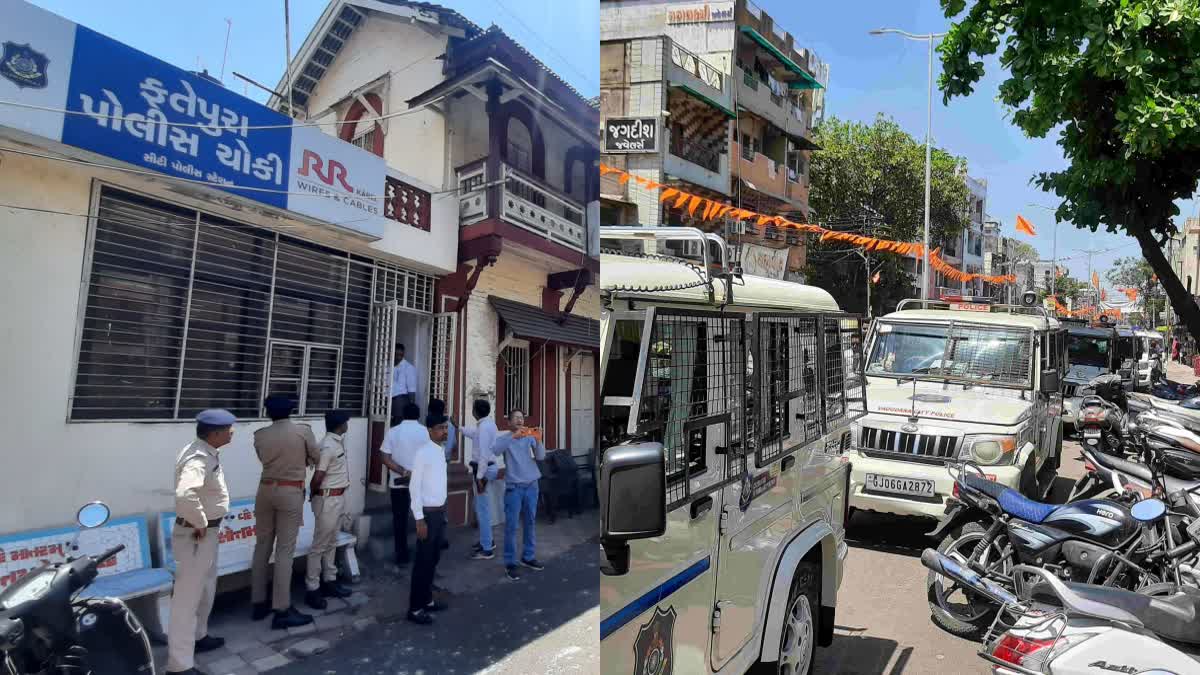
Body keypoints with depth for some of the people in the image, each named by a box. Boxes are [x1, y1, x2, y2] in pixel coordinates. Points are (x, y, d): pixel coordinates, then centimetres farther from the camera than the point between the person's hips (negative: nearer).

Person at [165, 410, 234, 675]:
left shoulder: (206, 452, 4)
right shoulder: (199, 459, -27)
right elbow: (185, 495, -43)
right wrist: (200, 524, -27)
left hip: (209, 531, 10)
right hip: (196, 535, -10)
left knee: (205, 588, 25)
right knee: (188, 596, 0)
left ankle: (198, 636, 44)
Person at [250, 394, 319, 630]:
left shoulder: (260, 435, 2)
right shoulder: (303, 431, -8)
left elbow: (266, 459, 15)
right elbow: (318, 458, 3)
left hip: (266, 490, 4)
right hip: (291, 492, -4)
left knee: (262, 547, 13)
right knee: (285, 551, -3)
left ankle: (259, 603, 22)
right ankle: (282, 610, 0)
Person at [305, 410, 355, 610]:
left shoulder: (339, 441, 8)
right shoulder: (328, 446, -22)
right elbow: (317, 478, -20)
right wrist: (313, 494, -3)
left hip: (339, 498, 9)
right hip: (328, 500, -9)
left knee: (331, 543, 17)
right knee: (320, 545, 0)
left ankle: (329, 581, 27)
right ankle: (312, 589, 8)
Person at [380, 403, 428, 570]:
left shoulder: (393, 432, -2)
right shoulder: (424, 431, -4)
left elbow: (385, 458, -10)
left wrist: (403, 472, -12)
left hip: (399, 483, 0)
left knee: (400, 521, 9)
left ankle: (402, 557, 14)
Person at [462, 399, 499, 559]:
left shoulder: (484, 427, -21)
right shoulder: (487, 423, 10)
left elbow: (483, 454, -24)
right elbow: (474, 434, 30)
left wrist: (479, 477, -24)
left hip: (483, 469, -10)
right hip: (487, 467, 10)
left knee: (482, 508, -3)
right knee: (483, 507, 21)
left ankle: (487, 549, 4)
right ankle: (487, 540, 34)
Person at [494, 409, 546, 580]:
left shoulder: (530, 438, 4)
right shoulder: (504, 438, -2)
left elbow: (541, 456, -6)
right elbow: (495, 451, -22)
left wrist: (538, 440, -23)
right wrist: (514, 436, -31)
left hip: (532, 485, 3)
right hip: (514, 487, -3)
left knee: (529, 523, 12)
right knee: (511, 526, -1)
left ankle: (528, 557, 25)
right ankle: (510, 563, 8)